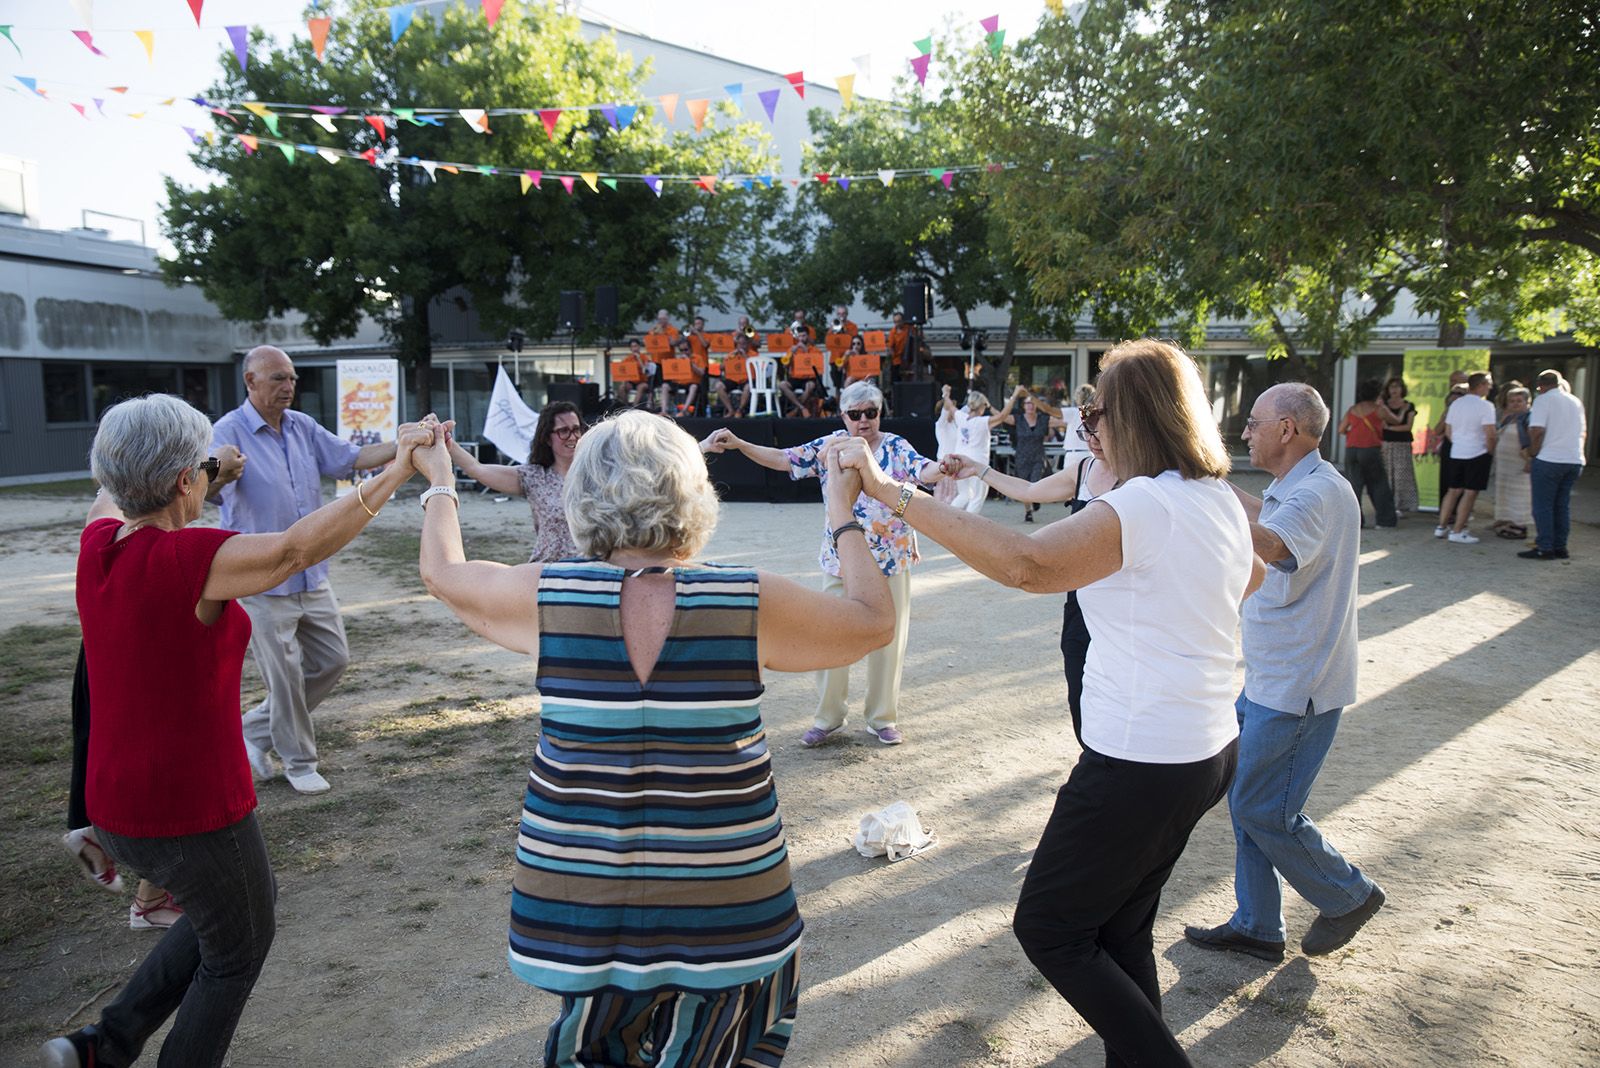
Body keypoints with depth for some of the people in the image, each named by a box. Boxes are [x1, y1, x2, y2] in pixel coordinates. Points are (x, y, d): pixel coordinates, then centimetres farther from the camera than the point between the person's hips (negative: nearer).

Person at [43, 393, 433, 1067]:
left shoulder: (99, 545, -2)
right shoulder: (189, 558, -25)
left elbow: (107, 498, 21)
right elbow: (298, 547, -38)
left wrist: (137, 462, 40)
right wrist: (396, 471, -34)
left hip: (116, 809, 8)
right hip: (194, 811, -8)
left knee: (243, 902, 30)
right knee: (239, 948, 18)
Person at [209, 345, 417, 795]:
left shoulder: (303, 427, 7)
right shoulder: (229, 432, -13)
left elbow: (349, 458, 5)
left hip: (311, 576, 7)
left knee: (332, 659, 14)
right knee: (286, 677, 3)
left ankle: (256, 728, 30)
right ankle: (298, 762, 22)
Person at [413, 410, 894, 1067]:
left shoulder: (547, 599, -12)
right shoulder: (751, 604, -16)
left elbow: (441, 570, 8)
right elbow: (874, 621, 0)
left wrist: (439, 482, 27)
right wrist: (844, 517, 14)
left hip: (578, 906, 1)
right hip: (721, 905, -1)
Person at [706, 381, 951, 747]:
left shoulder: (896, 447, -3)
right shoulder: (829, 447, 0)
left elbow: (923, 471, -20)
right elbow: (782, 458, -6)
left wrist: (941, 468, -44)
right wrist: (738, 444, -19)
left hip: (891, 563, -1)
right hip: (840, 562, 1)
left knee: (888, 640, 7)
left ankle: (882, 719, 23)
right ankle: (828, 718, 21)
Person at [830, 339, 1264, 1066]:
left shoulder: (1144, 505, -22)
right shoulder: (1219, 501, 6)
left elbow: (1024, 562, -36)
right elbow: (1250, 577, 29)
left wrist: (892, 492, -35)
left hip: (1140, 767, -9)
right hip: (1206, 753, 10)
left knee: (1048, 927, 8)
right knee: (1120, 929, 23)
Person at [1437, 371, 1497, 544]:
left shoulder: (1455, 403, 7)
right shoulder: (1485, 406, -12)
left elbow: (1448, 430, 13)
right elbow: (1490, 434, -16)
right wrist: (1490, 452, -2)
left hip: (1456, 453, 6)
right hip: (1477, 454, -6)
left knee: (1453, 491, 15)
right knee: (1470, 493, -1)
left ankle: (1442, 526, 17)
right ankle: (1457, 531, -2)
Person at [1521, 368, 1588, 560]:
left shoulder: (1543, 399, -6)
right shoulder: (1576, 401, 16)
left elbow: (1537, 431, -15)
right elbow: (1584, 433, 20)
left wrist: (1532, 453, -4)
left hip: (1549, 460, -7)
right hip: (1575, 461, 7)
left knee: (1543, 505, -2)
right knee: (1563, 505, 11)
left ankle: (1545, 548, -4)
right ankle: (1560, 547, 13)